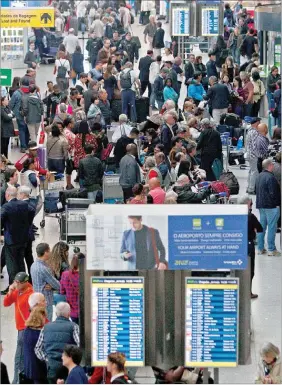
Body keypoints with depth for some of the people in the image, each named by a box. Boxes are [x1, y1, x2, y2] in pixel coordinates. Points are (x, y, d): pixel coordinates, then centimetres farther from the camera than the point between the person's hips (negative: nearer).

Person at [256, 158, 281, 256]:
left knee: (262, 226, 13)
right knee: (272, 227, -4)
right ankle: (271, 250, -2)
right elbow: (273, 193, -21)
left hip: (261, 205, 9)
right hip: (271, 206, -9)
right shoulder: (270, 177, -19)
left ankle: (260, 248, 17)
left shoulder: (259, 176, 10)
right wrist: (277, 203, -11)